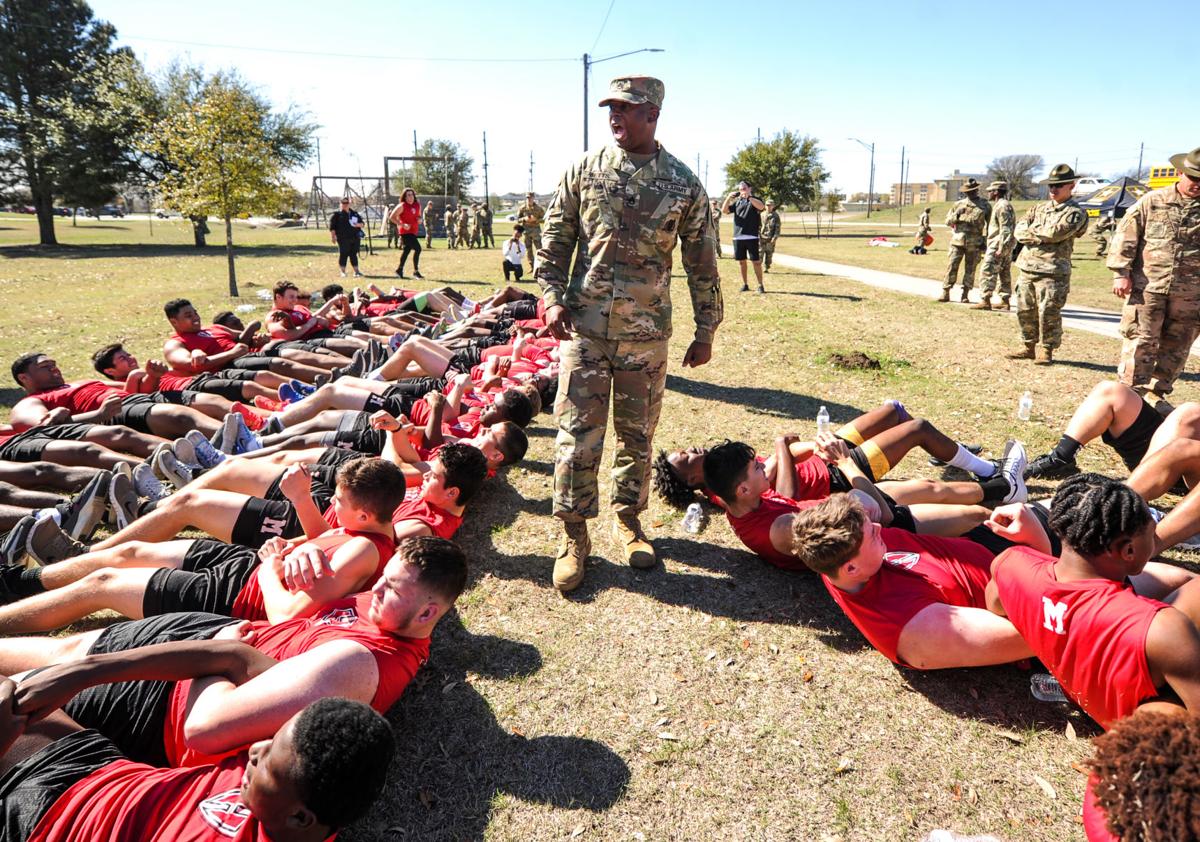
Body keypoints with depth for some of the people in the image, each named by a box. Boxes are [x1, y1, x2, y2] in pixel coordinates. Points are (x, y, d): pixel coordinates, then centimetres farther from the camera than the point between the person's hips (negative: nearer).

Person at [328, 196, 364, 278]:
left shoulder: (354, 213, 17)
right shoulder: (336, 214, 1)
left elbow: (361, 223, 20)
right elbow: (332, 227, -3)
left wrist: (358, 224, -3)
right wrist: (332, 236, -10)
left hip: (355, 238, 5)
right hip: (343, 239, -4)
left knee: (354, 254, 9)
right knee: (343, 255, -4)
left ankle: (356, 271, 15)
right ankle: (343, 272, 3)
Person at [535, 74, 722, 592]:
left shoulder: (683, 184, 2)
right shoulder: (584, 171, 4)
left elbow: (701, 262, 5)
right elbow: (555, 241, 7)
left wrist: (706, 329, 5)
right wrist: (552, 297, -7)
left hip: (647, 331, 1)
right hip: (584, 326, 0)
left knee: (638, 434, 10)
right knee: (577, 433, -1)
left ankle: (628, 519, 29)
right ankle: (574, 534, 14)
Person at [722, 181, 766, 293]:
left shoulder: (755, 200, 5)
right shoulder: (737, 202, 17)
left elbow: (761, 206, -17)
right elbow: (724, 210, 8)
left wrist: (748, 197, -24)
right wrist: (729, 197, -6)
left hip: (752, 236, -4)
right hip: (738, 237, 4)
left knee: (756, 261, -4)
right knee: (741, 261, 8)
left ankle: (760, 285, 1)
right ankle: (745, 285, 17)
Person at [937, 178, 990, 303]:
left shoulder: (984, 206, 4)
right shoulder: (958, 204, 8)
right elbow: (948, 221, 9)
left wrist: (989, 240, 1)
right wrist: (956, 215, -10)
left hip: (974, 244, 0)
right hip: (957, 241, 1)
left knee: (970, 270, 4)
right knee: (952, 267, -5)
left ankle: (965, 295, 9)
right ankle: (945, 293, -4)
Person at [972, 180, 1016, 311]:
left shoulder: (1002, 206, -13)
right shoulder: (1003, 205, 19)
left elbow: (1006, 229, -21)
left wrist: (1000, 248, -24)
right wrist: (987, 246, 24)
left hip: (998, 246, -10)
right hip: (1006, 246, 10)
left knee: (987, 273, -10)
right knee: (1005, 274, 11)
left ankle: (985, 301, -13)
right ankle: (1005, 301, 15)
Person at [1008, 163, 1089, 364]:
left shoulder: (1075, 213, -1)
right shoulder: (1039, 208, 17)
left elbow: (1055, 233, -16)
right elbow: (1019, 231, 5)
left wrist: (1032, 231, -2)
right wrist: (1043, 236, -10)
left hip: (1053, 271, -6)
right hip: (1027, 267, 6)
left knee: (1048, 313, -5)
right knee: (1025, 311, 9)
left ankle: (1047, 351, 6)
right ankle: (1029, 347, 21)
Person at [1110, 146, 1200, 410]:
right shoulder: (1152, 202, 1)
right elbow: (1125, 237, -1)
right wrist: (1121, 273, -8)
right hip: (1148, 287, -3)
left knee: (1176, 346, 9)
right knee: (1140, 342, -3)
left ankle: (1156, 392, 22)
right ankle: (1132, 392, 3)